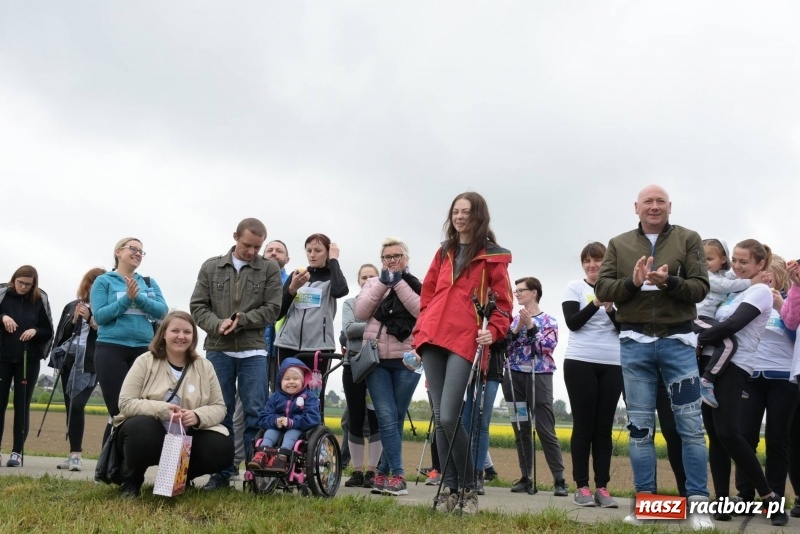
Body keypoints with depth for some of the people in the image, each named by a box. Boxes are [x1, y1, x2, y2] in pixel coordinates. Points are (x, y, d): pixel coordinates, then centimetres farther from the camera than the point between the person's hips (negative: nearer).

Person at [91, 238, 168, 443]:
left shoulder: (149, 283, 13)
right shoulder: (104, 281, 4)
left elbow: (162, 311, 0)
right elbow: (99, 316, -6)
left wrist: (138, 297, -14)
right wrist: (127, 298, -15)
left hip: (143, 351, 3)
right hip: (111, 350, -3)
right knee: (118, 412, -5)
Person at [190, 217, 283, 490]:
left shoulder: (270, 270, 4)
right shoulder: (211, 267, 8)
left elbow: (271, 309, -2)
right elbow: (198, 306, 5)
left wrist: (241, 321, -14)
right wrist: (217, 325, -13)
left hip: (253, 351, -1)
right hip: (218, 350, 1)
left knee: (255, 413, -1)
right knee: (220, 413, 7)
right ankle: (221, 472, 15)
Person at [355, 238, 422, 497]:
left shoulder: (417, 286, 8)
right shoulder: (373, 283, 15)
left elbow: (423, 312, -12)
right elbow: (360, 312, -1)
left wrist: (399, 284, -12)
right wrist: (382, 284, -8)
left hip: (406, 361, -1)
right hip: (376, 360, 1)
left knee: (397, 419, 3)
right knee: (387, 417, -10)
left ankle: (383, 472, 12)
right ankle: (397, 475, -10)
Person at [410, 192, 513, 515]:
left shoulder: (493, 256, 4)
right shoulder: (444, 252, 20)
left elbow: (503, 301, 2)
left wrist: (493, 331, -13)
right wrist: (423, 325, 12)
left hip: (465, 341, -5)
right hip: (433, 338, 5)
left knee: (449, 417, -15)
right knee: (439, 418, 3)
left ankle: (468, 488, 1)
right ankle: (449, 487, 11)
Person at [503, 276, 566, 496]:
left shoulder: (548, 321, 5)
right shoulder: (514, 320, 15)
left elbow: (547, 347, -9)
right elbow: (504, 347, 6)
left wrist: (531, 326, -13)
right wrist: (517, 329, -7)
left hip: (539, 377, -4)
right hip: (515, 377, 4)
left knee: (546, 430, -7)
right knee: (521, 430, 5)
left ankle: (560, 480, -3)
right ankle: (526, 478, 11)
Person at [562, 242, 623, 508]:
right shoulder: (575, 288, 5)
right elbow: (572, 323, -7)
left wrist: (611, 310, -14)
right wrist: (595, 304, -21)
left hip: (612, 366, 2)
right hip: (580, 363, -2)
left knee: (604, 427, 5)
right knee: (583, 425, 1)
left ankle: (602, 487, 9)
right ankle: (582, 486, 5)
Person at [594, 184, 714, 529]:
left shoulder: (688, 239, 5)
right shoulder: (618, 245, 9)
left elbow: (701, 288, -3)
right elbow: (602, 289, 2)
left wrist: (669, 282, -22)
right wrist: (632, 283, -17)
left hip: (677, 340, -1)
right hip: (635, 342, 1)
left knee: (690, 424, 0)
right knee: (640, 425, 6)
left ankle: (698, 503, 7)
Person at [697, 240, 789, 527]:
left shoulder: (760, 291, -1)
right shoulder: (734, 292, 22)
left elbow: (732, 325, -13)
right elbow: (720, 324, 14)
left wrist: (698, 339, -7)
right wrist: (701, 340, -5)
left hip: (733, 366, -7)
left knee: (726, 432, -16)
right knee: (714, 435, 1)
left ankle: (769, 496, -4)